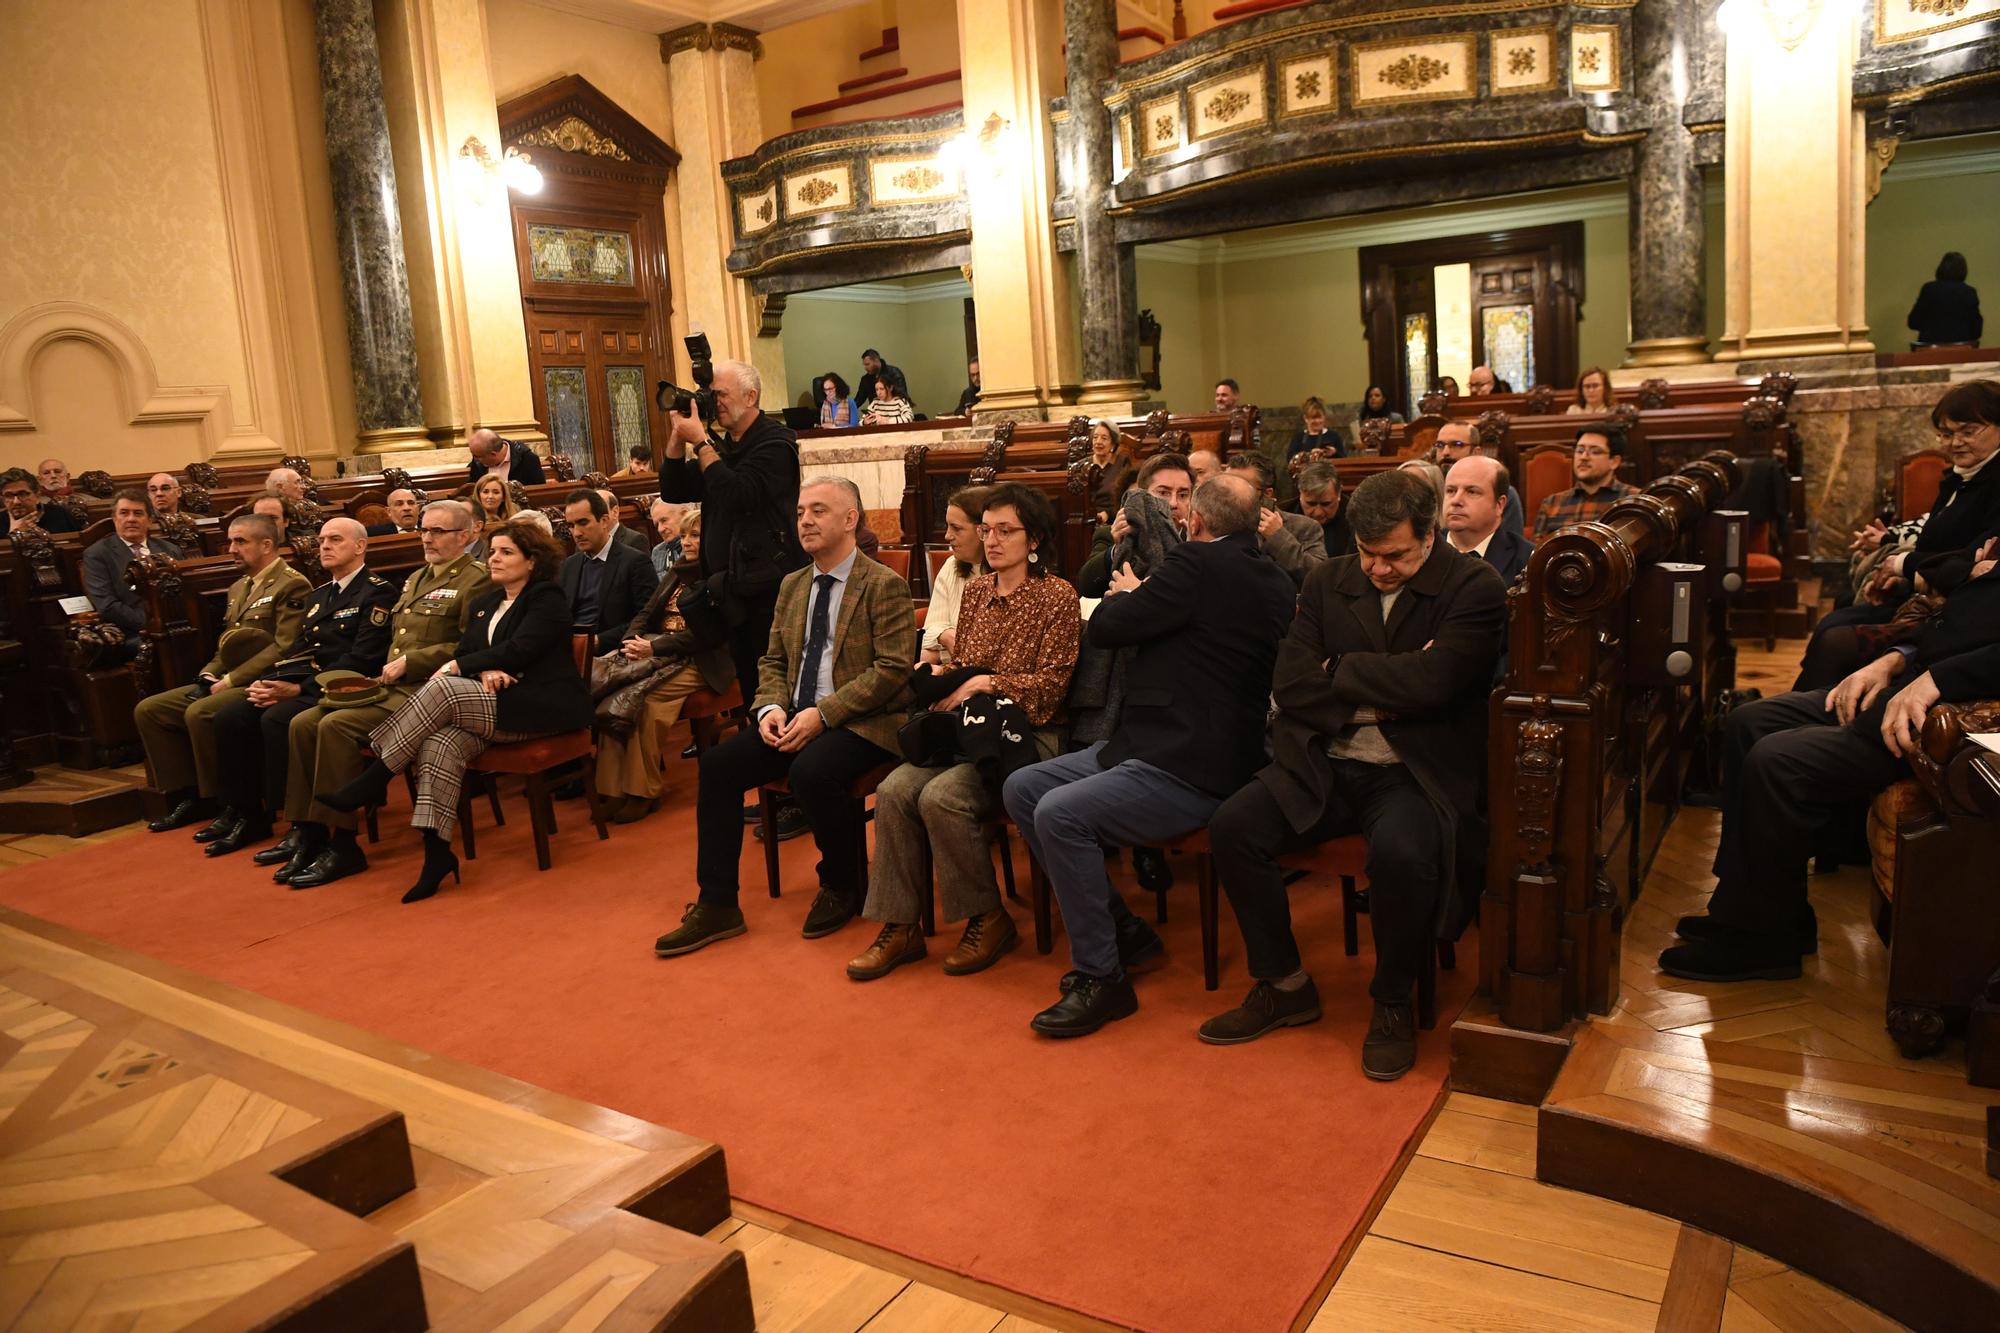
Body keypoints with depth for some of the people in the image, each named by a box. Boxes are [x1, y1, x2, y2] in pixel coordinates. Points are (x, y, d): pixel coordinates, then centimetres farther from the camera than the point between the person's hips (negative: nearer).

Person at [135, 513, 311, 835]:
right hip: (230, 682, 10)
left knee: (199, 713, -31)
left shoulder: (292, 585, -9)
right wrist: (208, 674, 5)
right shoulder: (238, 588, 21)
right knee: (147, 709, 1)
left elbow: (284, 649, -18)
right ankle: (188, 796, 5)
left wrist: (230, 680, -19)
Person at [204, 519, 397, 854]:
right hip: (301, 681, 8)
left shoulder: (377, 592, -5)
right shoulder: (318, 594, 24)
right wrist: (266, 681, 1)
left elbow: (361, 658, -15)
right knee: (229, 716, -10)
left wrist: (300, 689, -18)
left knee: (277, 719, -31)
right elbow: (297, 648, 22)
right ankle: (249, 817, 0)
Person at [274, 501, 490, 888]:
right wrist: (389, 669, 11)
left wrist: (410, 661, -15)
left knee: (336, 725, -25)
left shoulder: (476, 581, -5)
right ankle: (306, 832, -1)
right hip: (391, 685, 9)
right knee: (303, 723, -6)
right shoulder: (416, 578, 24)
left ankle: (341, 844, -18)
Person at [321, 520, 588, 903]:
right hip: (497, 704, 7)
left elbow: (518, 651, -13)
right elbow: (464, 653, 11)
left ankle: (372, 781, -17)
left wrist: (457, 668, -9)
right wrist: (484, 672, -12)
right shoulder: (484, 604, 23)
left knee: (441, 689, -27)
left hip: (543, 705, -7)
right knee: (440, 743, -26)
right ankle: (436, 852, -28)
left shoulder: (546, 599, 0)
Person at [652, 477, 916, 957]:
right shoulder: (792, 585, 15)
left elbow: (893, 669, -15)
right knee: (717, 763, -13)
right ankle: (717, 905, -5)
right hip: (796, 719, 7)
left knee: (811, 770, -34)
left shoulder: (885, 585, -7)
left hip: (862, 723, -6)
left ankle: (842, 887, -6)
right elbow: (772, 661, 17)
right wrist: (771, 707, -5)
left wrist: (823, 713, -21)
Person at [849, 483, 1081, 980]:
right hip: (968, 726, 6)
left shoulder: (1057, 597, -5)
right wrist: (945, 686, -1)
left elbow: (1051, 685, -9)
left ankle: (988, 919, -8)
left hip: (1026, 733, -6)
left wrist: (986, 684, -15)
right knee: (894, 790, -19)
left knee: (942, 797, -29)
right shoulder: (976, 591, 14)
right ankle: (900, 926, -10)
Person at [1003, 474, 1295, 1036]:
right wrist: (1140, 598, 17)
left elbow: (1104, 628, -11)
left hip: (1191, 773, -10)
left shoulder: (1197, 562, -16)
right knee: (1021, 789, 7)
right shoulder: (1273, 580, 11)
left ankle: (1102, 978, -11)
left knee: (1060, 814, -25)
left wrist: (1126, 594, 9)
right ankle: (1119, 927, 15)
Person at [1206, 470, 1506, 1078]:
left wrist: (1340, 673, -6)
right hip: (1326, 766, 5)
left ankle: (1393, 1004, -5)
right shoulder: (1329, 582, 9)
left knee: (1400, 850, -35)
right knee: (1231, 825, -17)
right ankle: (1284, 986, 4)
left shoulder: (1475, 589, -4)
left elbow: (1432, 681, -20)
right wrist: (1377, 698, -12)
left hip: (1416, 772, -4)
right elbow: (1289, 684, 0)